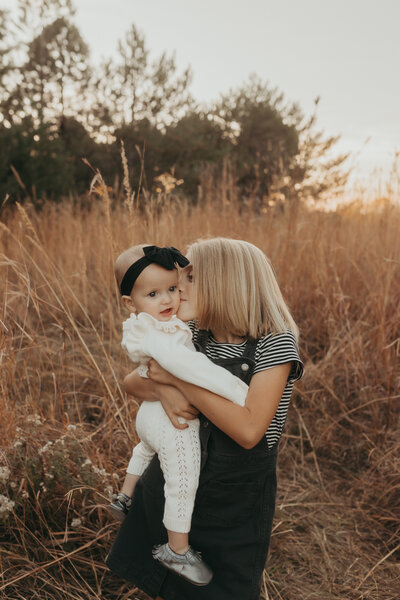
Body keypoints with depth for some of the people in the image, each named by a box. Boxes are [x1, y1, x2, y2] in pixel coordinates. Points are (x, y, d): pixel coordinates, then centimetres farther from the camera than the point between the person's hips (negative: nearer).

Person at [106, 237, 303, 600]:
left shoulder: (275, 343, -19)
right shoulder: (195, 336, -3)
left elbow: (248, 430, -29)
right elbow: (132, 381, 3)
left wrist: (179, 377, -26)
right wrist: (164, 390, -20)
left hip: (234, 503, -5)